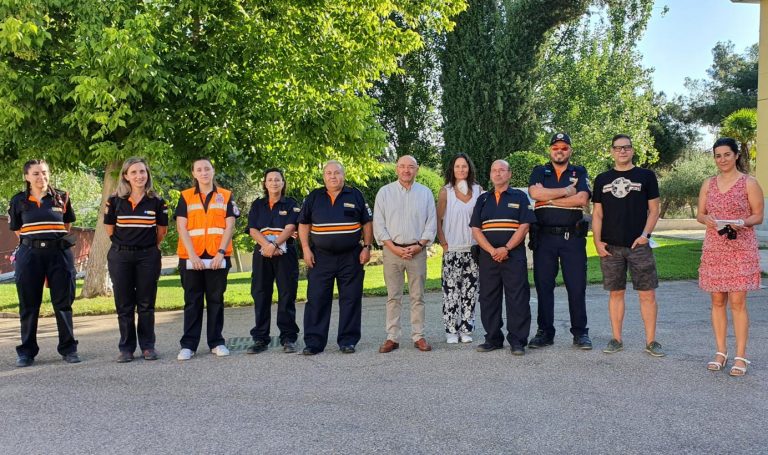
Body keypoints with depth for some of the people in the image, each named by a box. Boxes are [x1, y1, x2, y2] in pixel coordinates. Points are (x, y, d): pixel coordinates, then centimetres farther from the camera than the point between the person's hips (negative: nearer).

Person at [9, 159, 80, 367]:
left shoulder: (61, 198, 5)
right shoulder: (18, 201, 5)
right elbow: (17, 229, 13)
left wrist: (55, 240, 11)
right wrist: (33, 241, 7)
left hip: (59, 253, 0)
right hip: (29, 254, 0)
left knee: (63, 303, 3)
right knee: (28, 305, 5)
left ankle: (68, 349, 12)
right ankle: (26, 351, 15)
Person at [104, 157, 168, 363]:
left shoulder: (157, 202, -1)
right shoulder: (115, 201, -1)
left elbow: (162, 231, 10)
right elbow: (109, 230, 9)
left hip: (148, 257, 0)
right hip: (120, 257, 0)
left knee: (146, 304, 4)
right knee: (124, 305, 5)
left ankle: (148, 346, 15)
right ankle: (126, 348, 15)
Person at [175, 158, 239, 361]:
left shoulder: (226, 196, 7)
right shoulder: (185, 197, 7)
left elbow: (230, 226, 1)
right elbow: (181, 227, 0)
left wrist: (221, 252, -11)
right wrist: (192, 255, -12)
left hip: (218, 258, 0)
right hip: (191, 258, 0)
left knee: (216, 300, 6)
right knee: (192, 302, 4)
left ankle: (216, 342, 13)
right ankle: (188, 345, 9)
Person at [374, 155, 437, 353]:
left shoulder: (425, 193, 8)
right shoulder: (385, 192, 5)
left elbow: (431, 223, 6)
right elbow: (378, 224, 1)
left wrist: (419, 245, -7)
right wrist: (394, 248, -8)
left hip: (417, 251, 1)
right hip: (392, 250, 0)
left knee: (417, 296, 4)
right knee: (393, 296, 3)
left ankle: (418, 336, 11)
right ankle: (392, 337, 8)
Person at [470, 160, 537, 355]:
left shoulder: (519, 197, 7)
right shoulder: (483, 200, 15)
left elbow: (524, 226, -3)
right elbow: (475, 229, 6)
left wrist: (506, 248, -14)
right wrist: (492, 251, -9)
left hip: (514, 255, -3)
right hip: (488, 256, 3)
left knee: (517, 298, -4)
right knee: (488, 298, 5)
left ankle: (517, 341, 2)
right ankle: (493, 338, 15)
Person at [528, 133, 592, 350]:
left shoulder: (579, 173, 10)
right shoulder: (540, 172, 11)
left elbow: (582, 199, -9)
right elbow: (535, 193, -10)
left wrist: (549, 199, -8)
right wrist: (566, 191, -7)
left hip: (573, 237, 0)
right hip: (544, 237, 1)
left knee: (577, 286, 2)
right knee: (543, 285, 4)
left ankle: (580, 333, 12)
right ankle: (545, 332, 13)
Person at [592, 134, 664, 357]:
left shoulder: (646, 176, 5)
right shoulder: (602, 179, 10)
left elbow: (654, 209, 4)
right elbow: (597, 213, 10)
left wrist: (645, 234, -10)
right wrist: (597, 241, -1)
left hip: (638, 245, -2)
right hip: (610, 246, 2)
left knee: (647, 294, -1)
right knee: (616, 293, 8)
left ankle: (651, 341, 7)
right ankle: (616, 339, 16)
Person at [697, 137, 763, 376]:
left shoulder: (749, 183, -1)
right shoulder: (708, 184, 11)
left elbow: (758, 216, -1)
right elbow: (699, 214, 12)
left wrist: (741, 222, -20)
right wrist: (706, 219, -11)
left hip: (741, 248, -4)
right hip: (713, 247, 4)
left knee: (737, 302, -6)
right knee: (717, 301, 7)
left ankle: (741, 357, 1)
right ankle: (721, 353, 16)